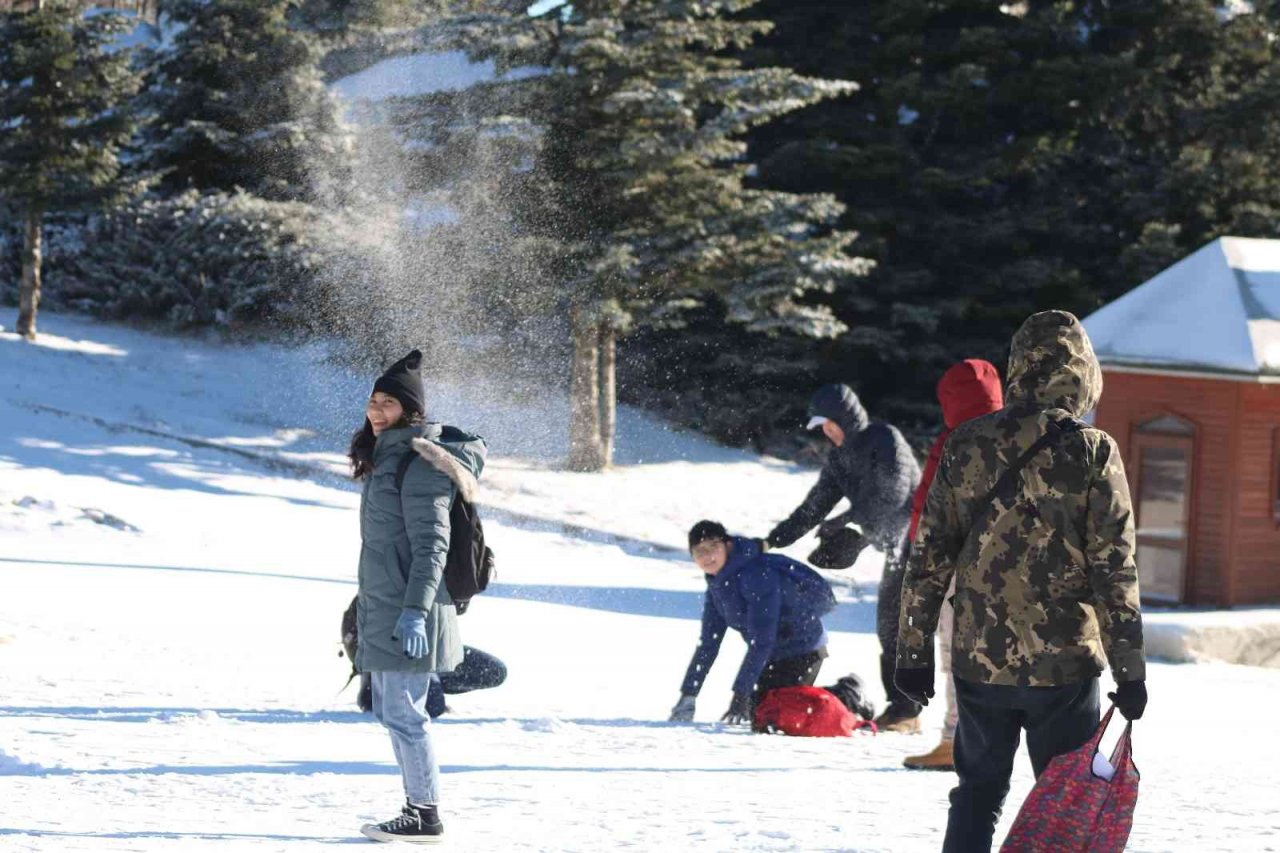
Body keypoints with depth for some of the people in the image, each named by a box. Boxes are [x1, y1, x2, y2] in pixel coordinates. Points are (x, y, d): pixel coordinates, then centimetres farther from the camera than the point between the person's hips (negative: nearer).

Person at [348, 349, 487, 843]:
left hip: (409, 613, -10)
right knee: (389, 710, 14)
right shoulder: (384, 457, 15)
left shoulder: (420, 464, -14)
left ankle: (427, 815, -2)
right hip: (382, 609, 10)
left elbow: (431, 546, -19)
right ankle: (418, 805, 20)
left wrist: (414, 611, -26)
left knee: (403, 713, -8)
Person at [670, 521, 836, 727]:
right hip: (775, 654, 9)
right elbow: (708, 643, 2)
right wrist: (688, 696, -3)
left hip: (804, 648, -9)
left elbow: (761, 641, -32)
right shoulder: (716, 586, -2)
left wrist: (741, 693, -34)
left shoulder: (757, 575, -30)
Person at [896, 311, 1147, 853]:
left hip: (978, 661, 3)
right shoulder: (1092, 453, -9)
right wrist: (1130, 670, -3)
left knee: (978, 792, 17)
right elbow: (1115, 571, -9)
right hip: (1063, 665, -3)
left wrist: (913, 652, 11)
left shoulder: (965, 446, 1)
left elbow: (929, 558, 4)